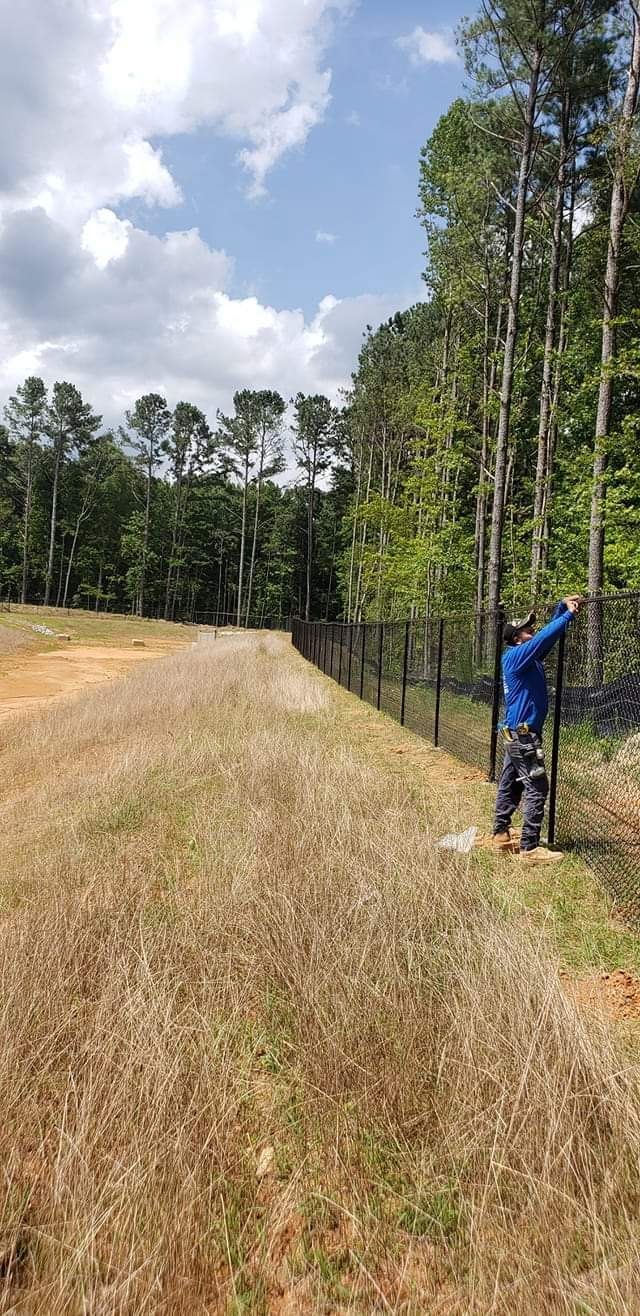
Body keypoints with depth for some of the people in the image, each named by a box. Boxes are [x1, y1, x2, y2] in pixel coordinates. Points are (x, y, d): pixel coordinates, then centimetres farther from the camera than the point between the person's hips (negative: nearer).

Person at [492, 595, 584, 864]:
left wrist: (563, 607, 2)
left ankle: (501, 835, 25)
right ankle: (530, 848, -7)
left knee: (510, 785, 15)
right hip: (523, 734, -10)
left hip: (516, 733, 10)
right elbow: (545, 636, -25)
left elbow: (547, 635, 12)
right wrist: (569, 614, -20)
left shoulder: (529, 656, 11)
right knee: (537, 788, -9)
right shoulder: (516, 655, -15)